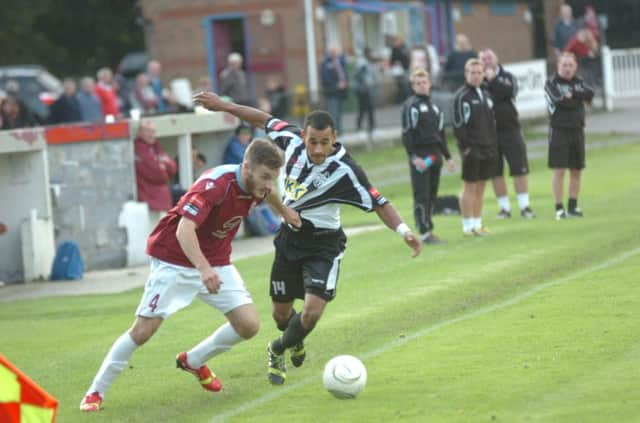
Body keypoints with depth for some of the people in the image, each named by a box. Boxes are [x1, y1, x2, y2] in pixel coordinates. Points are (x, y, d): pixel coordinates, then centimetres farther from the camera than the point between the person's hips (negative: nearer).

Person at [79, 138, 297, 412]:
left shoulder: (255, 183, -7)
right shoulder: (215, 184, -31)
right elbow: (184, 229, -41)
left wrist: (283, 211, 30)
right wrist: (204, 269, -51)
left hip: (215, 263, 7)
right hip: (174, 259, -7)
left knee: (249, 325, -7)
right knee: (143, 330, -8)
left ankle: (193, 361, 19)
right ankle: (95, 392, 7)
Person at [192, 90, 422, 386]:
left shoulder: (345, 170, -25)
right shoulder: (292, 140, -13)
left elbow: (378, 203, -21)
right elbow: (264, 120, 4)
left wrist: (403, 230, -36)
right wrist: (222, 105, 7)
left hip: (323, 245, -4)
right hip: (290, 237, 4)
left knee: (312, 311, -18)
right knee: (281, 312, 13)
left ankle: (278, 350, 13)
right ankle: (295, 341, 50)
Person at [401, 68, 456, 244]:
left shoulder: (434, 107, 19)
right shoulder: (411, 106, -5)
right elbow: (407, 133, -12)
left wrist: (447, 157, 23)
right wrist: (413, 156, -20)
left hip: (434, 155, 7)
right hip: (419, 156, -7)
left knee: (432, 195, 7)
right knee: (421, 195, -9)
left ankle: (428, 230, 12)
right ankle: (425, 233, -10)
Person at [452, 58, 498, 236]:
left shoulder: (486, 94, 15)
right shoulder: (462, 96, -8)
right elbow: (458, 124, -14)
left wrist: (494, 145, 13)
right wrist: (466, 146, -18)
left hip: (488, 148, 7)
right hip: (471, 148, -7)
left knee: (481, 187, 10)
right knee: (469, 186, -4)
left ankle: (477, 224, 15)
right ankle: (468, 226, -1)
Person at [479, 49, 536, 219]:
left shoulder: (507, 77, 5)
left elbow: (510, 91, -16)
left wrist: (493, 79, -15)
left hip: (510, 129, 0)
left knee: (519, 170, -1)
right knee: (495, 173, 4)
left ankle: (524, 206, 6)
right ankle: (505, 208, 14)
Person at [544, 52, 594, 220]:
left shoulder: (579, 82, 10)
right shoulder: (551, 83, -4)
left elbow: (590, 94, -9)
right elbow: (558, 102, -20)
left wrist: (572, 94, -17)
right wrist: (577, 99, -8)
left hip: (577, 130, 5)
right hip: (559, 130, -5)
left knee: (576, 171, 8)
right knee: (559, 170, -8)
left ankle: (573, 206, 16)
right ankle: (559, 209, -6)